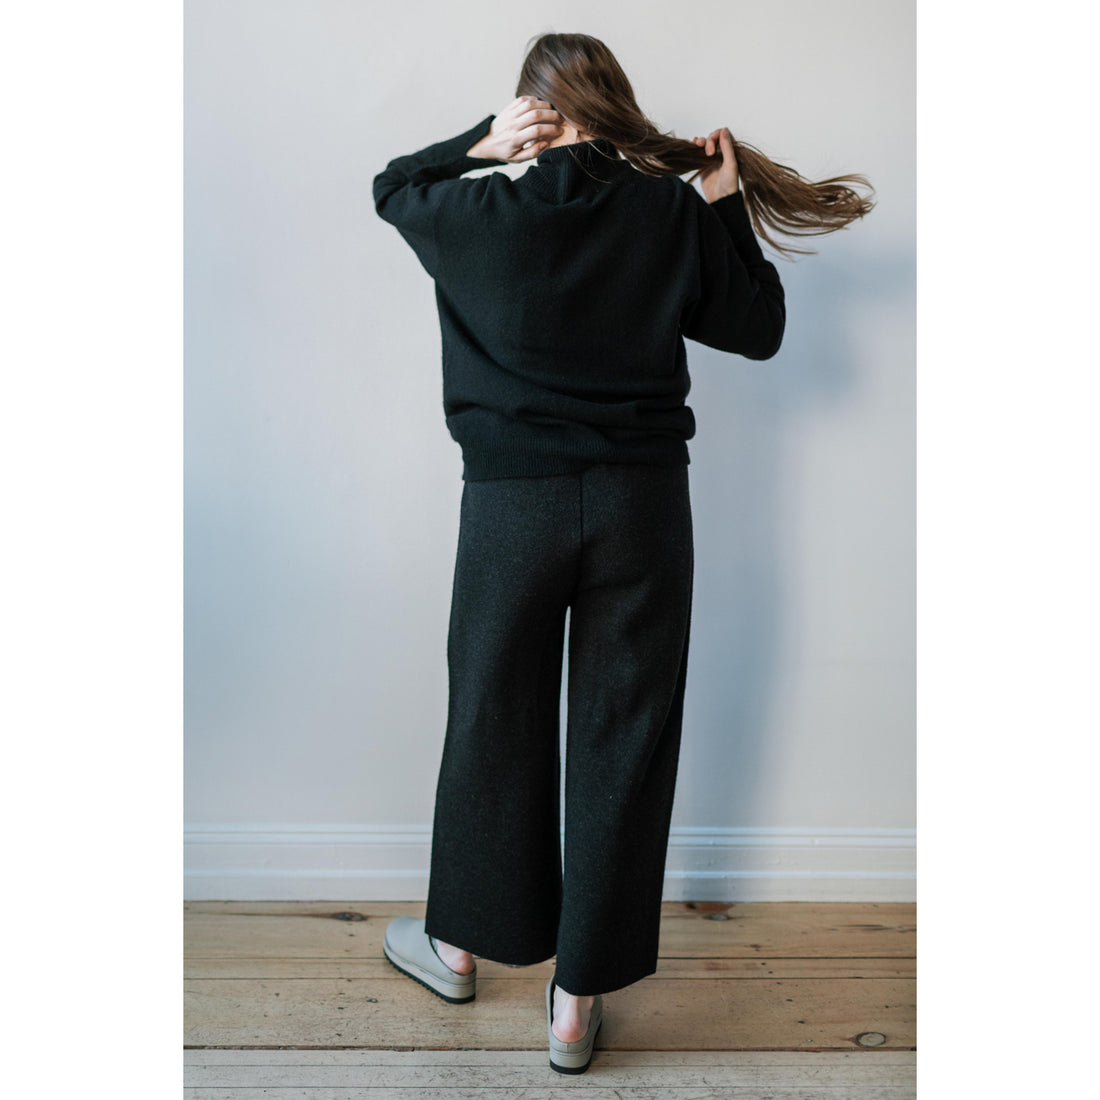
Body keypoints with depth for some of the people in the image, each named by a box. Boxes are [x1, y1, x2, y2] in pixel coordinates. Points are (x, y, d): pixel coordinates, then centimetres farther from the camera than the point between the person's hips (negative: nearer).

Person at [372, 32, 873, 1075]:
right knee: (623, 740, 8)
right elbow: (758, 328, 9)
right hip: (641, 506, 0)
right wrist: (729, 207, 14)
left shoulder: (480, 215, -3)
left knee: (492, 723, 16)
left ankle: (458, 944, 37)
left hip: (511, 506, 0)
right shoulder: (674, 216, -1)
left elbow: (390, 187, 18)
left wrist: (481, 143, 3)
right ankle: (578, 998, 20)